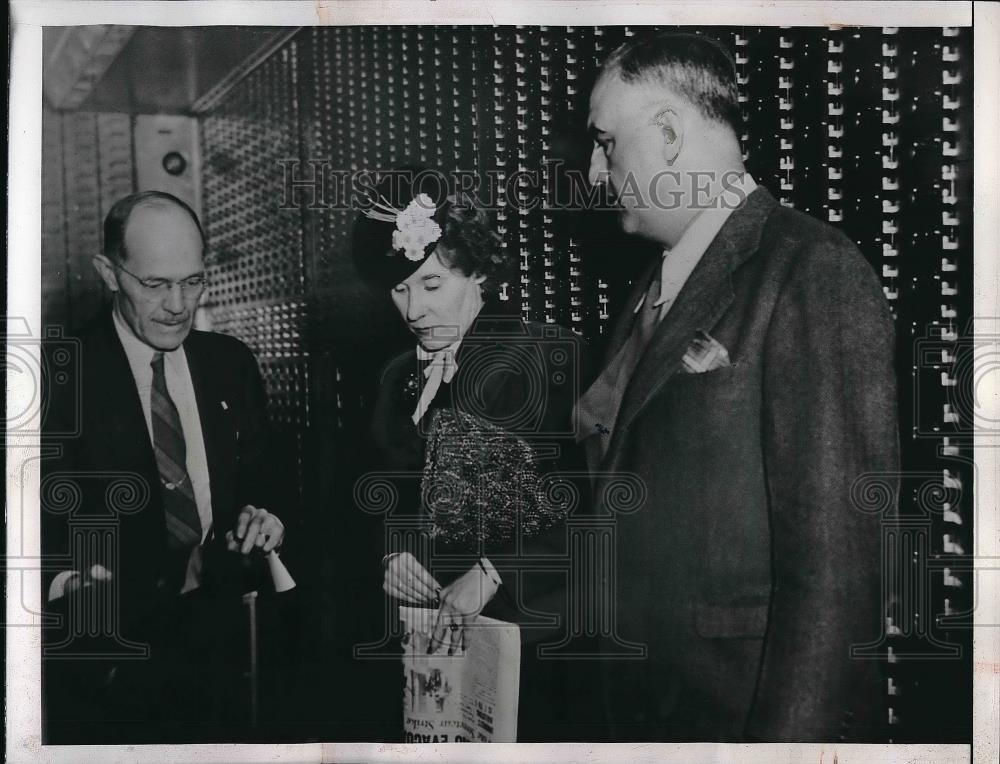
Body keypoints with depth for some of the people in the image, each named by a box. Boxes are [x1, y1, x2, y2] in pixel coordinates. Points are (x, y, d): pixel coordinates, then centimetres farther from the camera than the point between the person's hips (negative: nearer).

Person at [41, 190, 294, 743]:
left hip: (215, 640, 4)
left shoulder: (231, 364, 4)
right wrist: (56, 576, -27)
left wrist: (262, 518, -8)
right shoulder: (65, 374, -10)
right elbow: (40, 510, -8)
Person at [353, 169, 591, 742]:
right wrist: (391, 554, -4)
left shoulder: (555, 357, -8)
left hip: (535, 632, -4)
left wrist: (490, 574, -21)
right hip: (429, 631, 5)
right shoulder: (400, 378, 10)